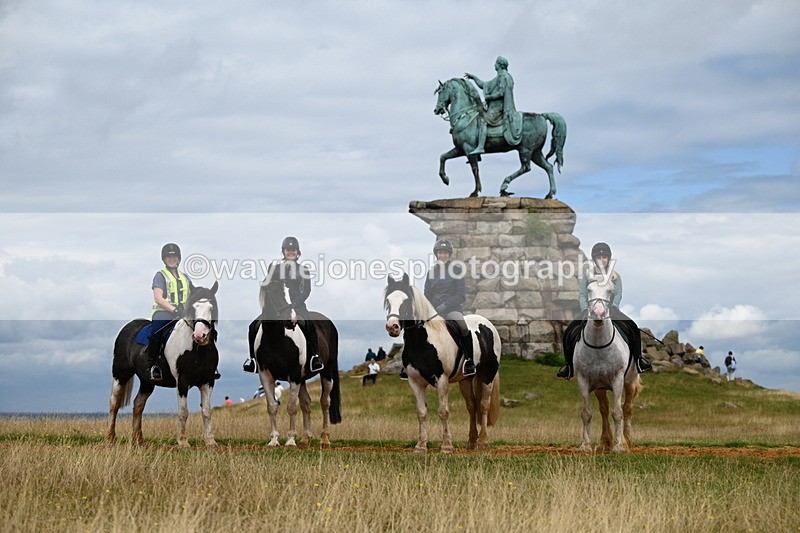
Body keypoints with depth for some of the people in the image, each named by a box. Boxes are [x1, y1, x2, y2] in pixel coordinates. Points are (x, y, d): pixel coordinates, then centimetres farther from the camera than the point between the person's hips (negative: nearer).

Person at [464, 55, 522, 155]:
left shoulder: (503, 77, -9)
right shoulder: (498, 78, 24)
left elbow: (501, 93, -19)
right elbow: (484, 85, 32)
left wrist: (488, 97, -11)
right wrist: (474, 77, 30)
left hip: (498, 108, -11)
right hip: (494, 107, 11)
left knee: (482, 120, -25)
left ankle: (480, 147, -38)